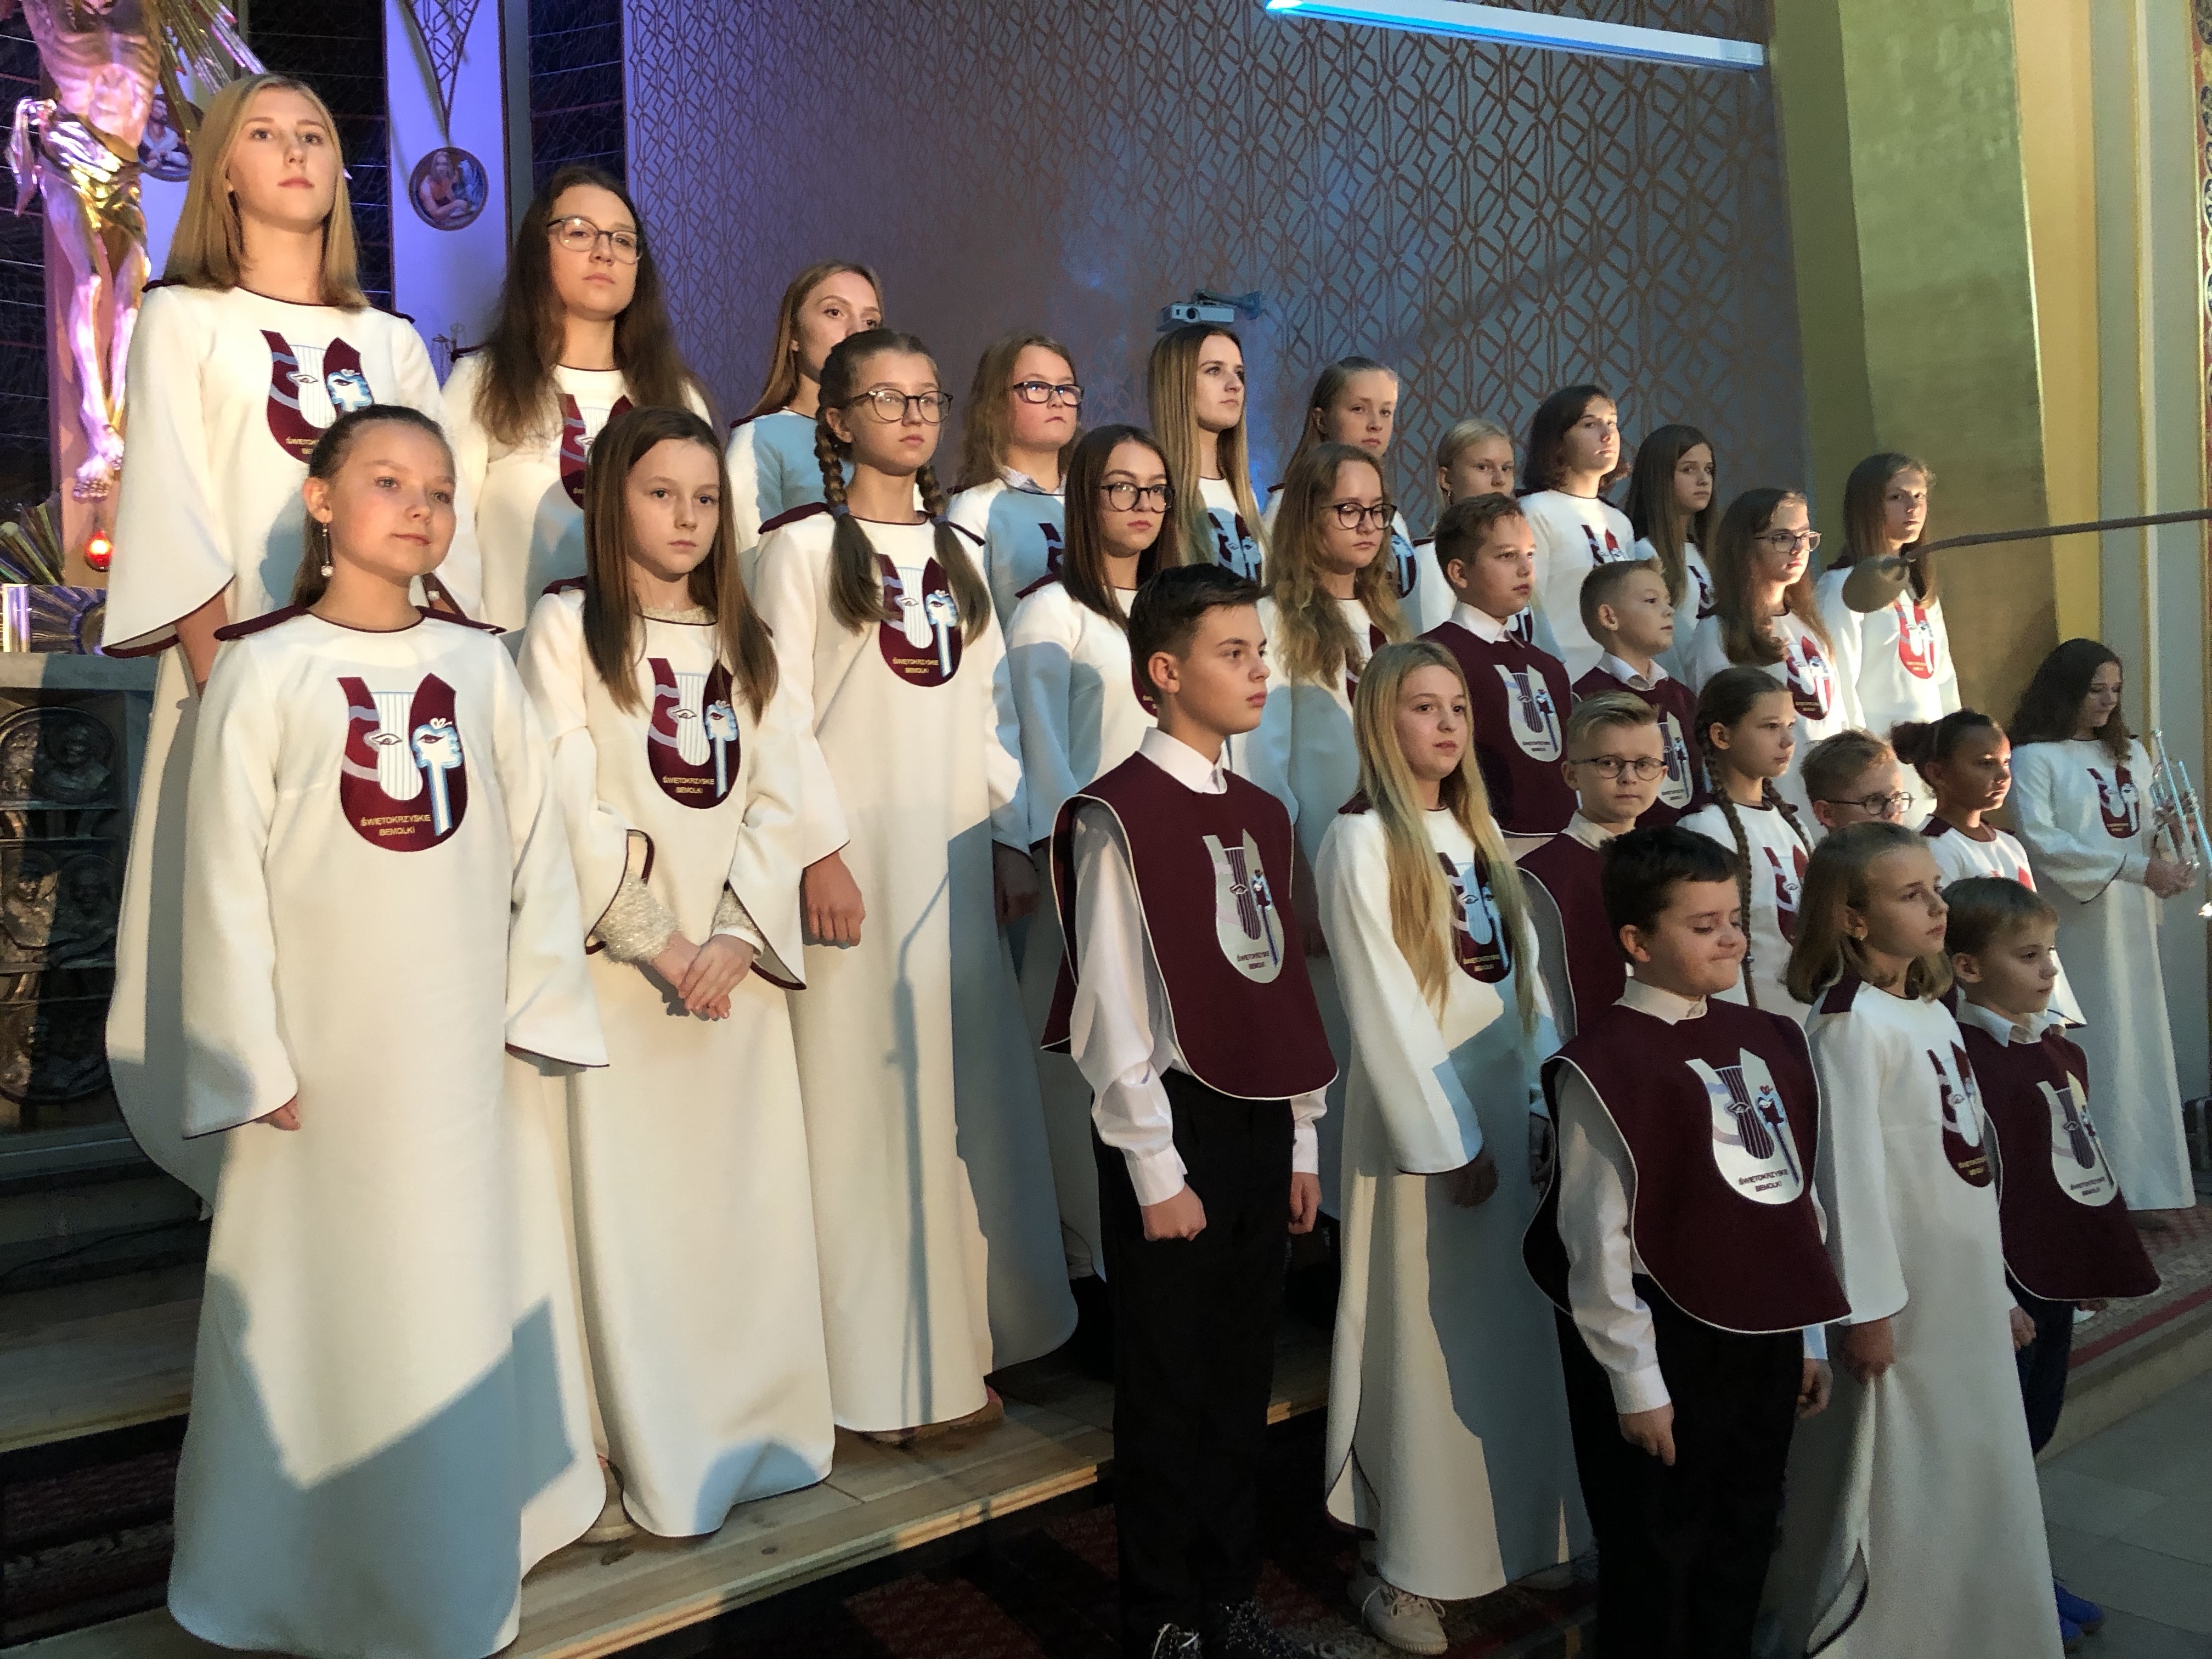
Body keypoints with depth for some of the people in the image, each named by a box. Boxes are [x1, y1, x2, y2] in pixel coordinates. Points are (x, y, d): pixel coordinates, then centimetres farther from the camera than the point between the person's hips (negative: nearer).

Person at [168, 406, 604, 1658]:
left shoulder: (480, 664, 5)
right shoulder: (266, 668, -3)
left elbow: (535, 842, 6)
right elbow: (228, 871, -4)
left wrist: (539, 1001, 1)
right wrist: (253, 1055, -8)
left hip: (468, 1040, 3)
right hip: (329, 1040, -2)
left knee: (470, 1281, 11)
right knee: (328, 1290, 6)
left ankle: (469, 1547, 28)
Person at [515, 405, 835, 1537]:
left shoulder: (744, 641, 15)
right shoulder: (568, 626, 0)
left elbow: (776, 805, 7)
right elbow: (570, 808, -8)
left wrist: (735, 936, -6)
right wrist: (658, 941, -10)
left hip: (737, 958, 4)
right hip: (619, 960, -4)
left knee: (752, 1194, 6)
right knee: (630, 1203, -2)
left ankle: (757, 1427, 19)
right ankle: (660, 1459, 9)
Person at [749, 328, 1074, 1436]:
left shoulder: (957, 552, 16)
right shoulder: (804, 545, -1)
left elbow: (990, 709, 14)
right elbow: (781, 711, -8)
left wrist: (1012, 838, 7)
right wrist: (820, 848, -15)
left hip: (956, 862, 6)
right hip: (856, 861, -5)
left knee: (965, 1098, 8)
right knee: (858, 1097, -2)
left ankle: (958, 1351, 21)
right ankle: (864, 1369, 10)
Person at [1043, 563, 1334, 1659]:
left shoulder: (1264, 816, 11)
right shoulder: (1117, 817, -12)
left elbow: (1284, 983, 14)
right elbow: (1114, 1013, -13)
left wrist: (1302, 1144, 13)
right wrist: (1157, 1174, -13)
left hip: (1261, 1126, 7)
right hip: (1176, 1126, -7)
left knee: (1243, 1385, 15)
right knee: (1171, 1392, 6)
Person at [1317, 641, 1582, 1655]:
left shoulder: (1476, 831, 12)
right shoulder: (1361, 843, -12)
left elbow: (1520, 966, 11)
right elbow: (1383, 1010, -15)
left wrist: (1546, 1086, 3)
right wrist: (1447, 1142, -15)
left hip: (1509, 1094, 7)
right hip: (1424, 1110, -7)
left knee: (1514, 1330, 13)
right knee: (1430, 1341, 1)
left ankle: (1513, 1535, 28)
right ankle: (1406, 1568, 14)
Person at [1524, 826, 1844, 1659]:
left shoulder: (1771, 1042, 8)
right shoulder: (1605, 1062, -15)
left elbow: (1797, 1197, 14)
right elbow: (1597, 1239, -15)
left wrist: (1809, 1336, 14)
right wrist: (1635, 1380, -12)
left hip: (1766, 1342, 7)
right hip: (1670, 1347, -7)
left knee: (1741, 1553, 19)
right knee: (1657, 1563, 9)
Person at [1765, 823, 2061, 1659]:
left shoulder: (1933, 1011, 11)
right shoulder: (1849, 1023, -16)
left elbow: (1972, 1161, 14)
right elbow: (1848, 1168, -20)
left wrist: (2003, 1288, 17)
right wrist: (1866, 1307, -20)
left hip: (1969, 1288, 8)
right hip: (1903, 1295, -8)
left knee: (1979, 1476, 17)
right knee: (1894, 1488, 2)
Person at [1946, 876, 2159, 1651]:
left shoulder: (2061, 1049, 8)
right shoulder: (1969, 1058, -20)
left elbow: (2083, 1160, 16)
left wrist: (2099, 1266, 17)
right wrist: (1998, 1296, -19)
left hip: (2059, 1276, 9)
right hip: (2010, 1283, -8)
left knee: (2037, 1423, 20)